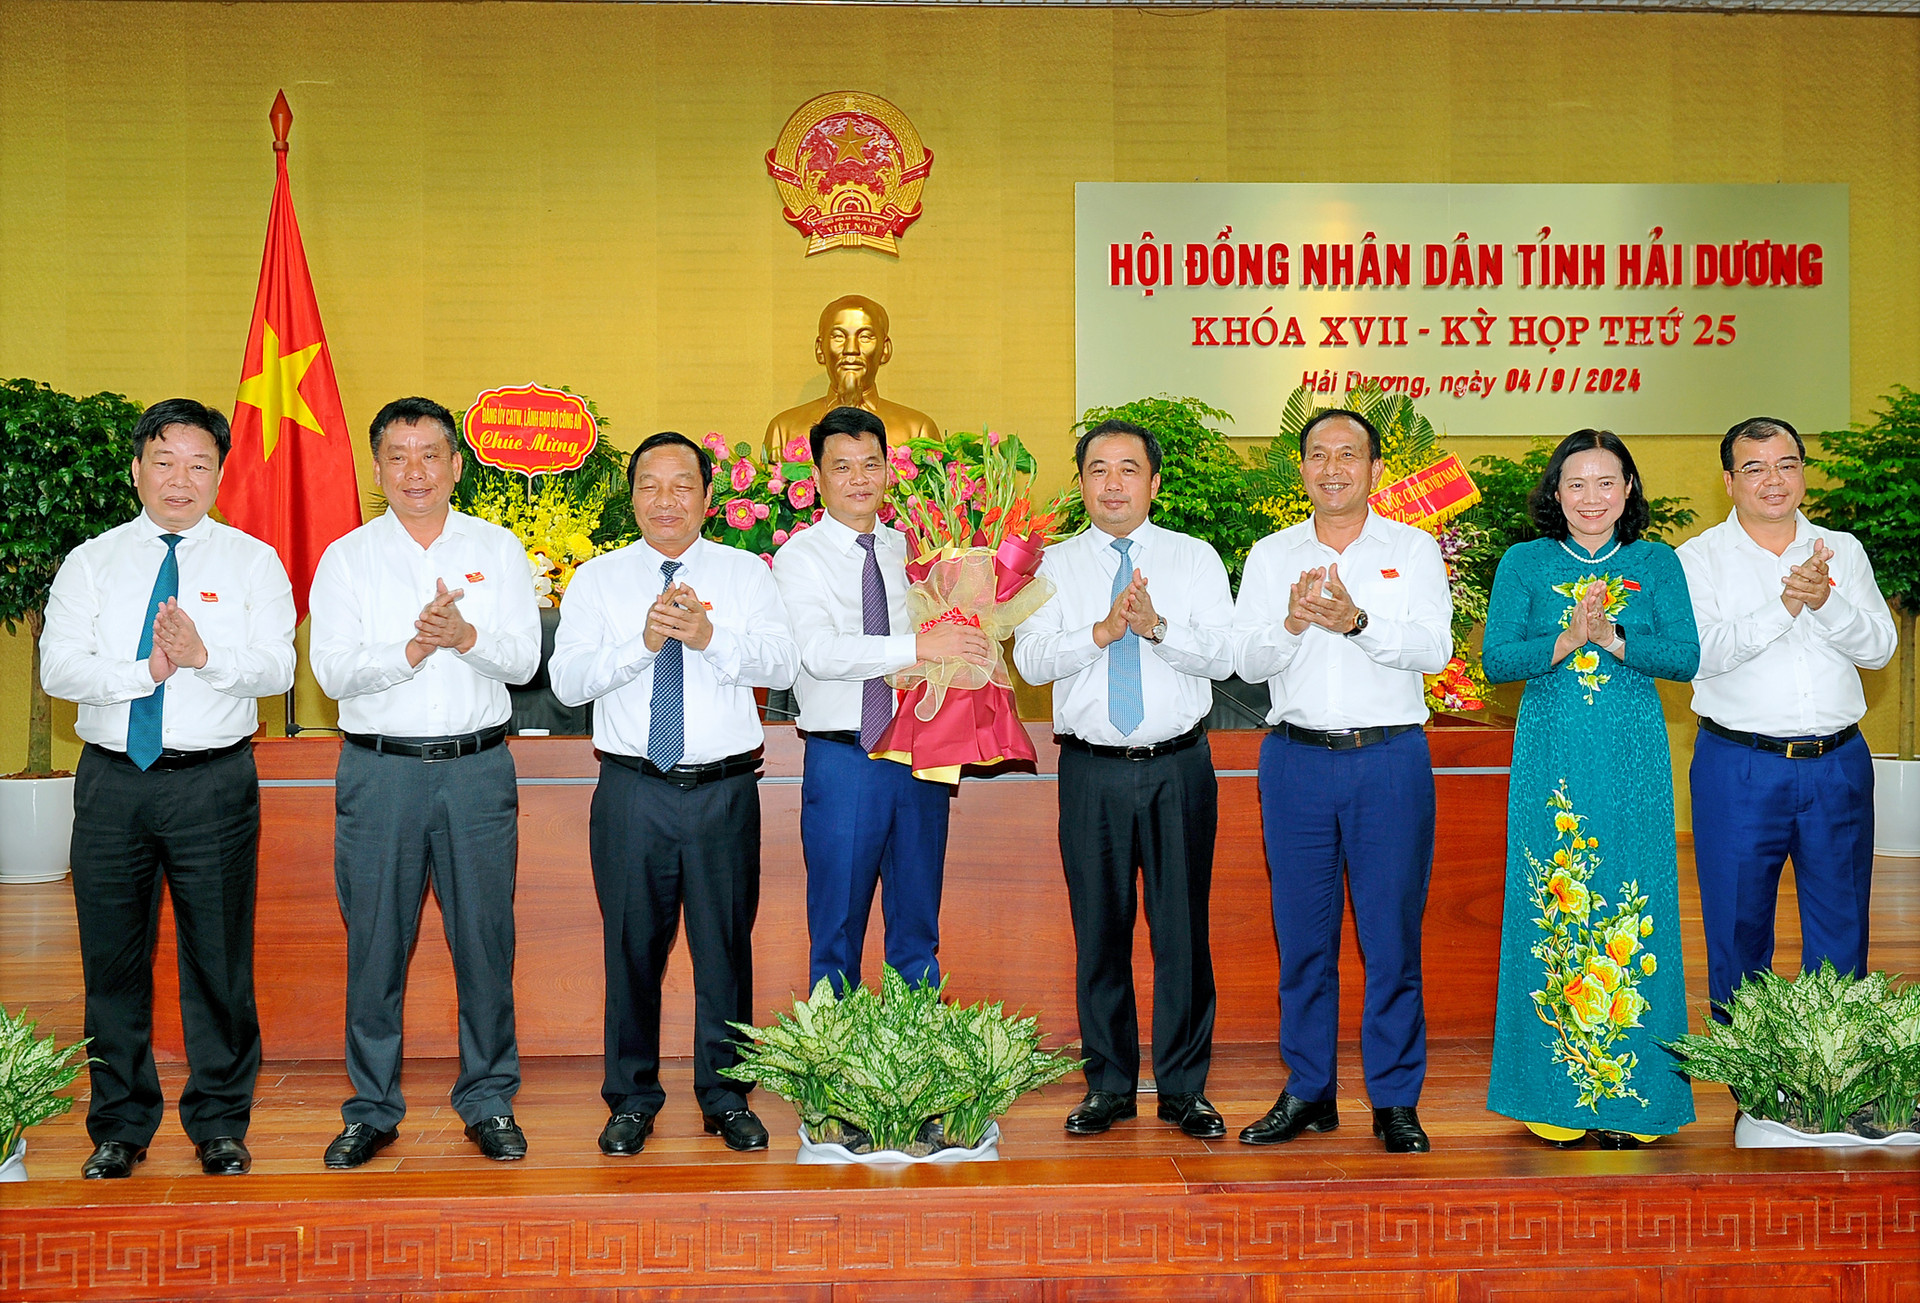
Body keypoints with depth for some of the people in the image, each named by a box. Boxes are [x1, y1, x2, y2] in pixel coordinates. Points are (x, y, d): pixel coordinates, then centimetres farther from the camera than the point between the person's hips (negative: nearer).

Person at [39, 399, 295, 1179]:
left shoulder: (252, 561, 5)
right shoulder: (91, 562, 8)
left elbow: (276, 668, -7)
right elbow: (58, 669, -3)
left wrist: (205, 656, -24)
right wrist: (147, 670, -16)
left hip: (214, 783, -2)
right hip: (111, 780, 2)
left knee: (217, 956, 4)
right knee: (113, 959, 8)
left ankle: (220, 1124, 16)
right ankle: (120, 1126, 21)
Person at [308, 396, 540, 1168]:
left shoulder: (498, 549, 8)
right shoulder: (347, 558, 6)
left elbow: (524, 658, 0)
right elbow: (333, 670, -4)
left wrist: (468, 636, -19)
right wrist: (413, 648, -19)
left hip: (478, 767, 1)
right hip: (379, 770, 0)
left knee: (485, 939, 4)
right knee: (375, 944, 4)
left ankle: (489, 1102, 17)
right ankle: (372, 1110, 17)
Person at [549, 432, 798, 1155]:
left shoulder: (746, 573, 6)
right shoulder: (597, 580, 6)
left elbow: (781, 665, -6)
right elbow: (567, 679, -5)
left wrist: (709, 636, -22)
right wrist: (644, 641, -19)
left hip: (725, 790, 0)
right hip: (631, 791, 0)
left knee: (725, 944, 6)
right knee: (632, 946, 7)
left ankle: (726, 1098, 21)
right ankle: (632, 1101, 21)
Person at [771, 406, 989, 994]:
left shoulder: (912, 550, 12)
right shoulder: (799, 558, -2)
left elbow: (949, 642, 15)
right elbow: (819, 652, -19)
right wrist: (917, 646, -26)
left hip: (921, 759, 4)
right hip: (842, 761, -4)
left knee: (917, 928, 12)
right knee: (836, 929, 5)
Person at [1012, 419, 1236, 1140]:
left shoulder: (1196, 558, 7)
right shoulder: (1055, 566, 9)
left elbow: (1223, 654, -4)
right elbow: (1030, 659, -4)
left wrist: (1157, 626, -19)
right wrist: (1104, 630, -17)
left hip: (1179, 768, 0)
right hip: (1092, 770, 1)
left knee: (1183, 930, 1)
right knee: (1099, 930, 5)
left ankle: (1184, 1089, 12)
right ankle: (1108, 1086, 17)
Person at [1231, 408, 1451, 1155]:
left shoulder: (1413, 549, 7)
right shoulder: (1271, 555, 12)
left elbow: (1434, 648, -6)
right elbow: (1246, 661, 3)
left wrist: (1357, 620, -21)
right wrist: (1292, 623, -16)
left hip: (1391, 762, -2)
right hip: (1296, 758, 2)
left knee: (1392, 932, 0)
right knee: (1301, 932, 5)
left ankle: (1396, 1100, 10)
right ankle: (1308, 1092, 17)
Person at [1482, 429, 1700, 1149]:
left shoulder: (1657, 563, 8)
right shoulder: (1524, 563, 6)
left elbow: (1685, 657, -1)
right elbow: (1496, 659, -3)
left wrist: (1611, 639, -15)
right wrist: (1567, 640, -17)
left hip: (1633, 760, 1)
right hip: (1550, 757, 0)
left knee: (1632, 912, 0)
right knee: (1550, 910, -1)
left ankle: (1629, 1099, 9)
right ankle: (1559, 1098, 8)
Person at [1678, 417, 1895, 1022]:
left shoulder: (1844, 551, 9)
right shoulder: (1699, 558, 0)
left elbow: (1879, 647, 0)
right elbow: (1698, 653, -13)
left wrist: (1825, 602, -18)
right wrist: (1783, 607, -21)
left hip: (1839, 765, 3)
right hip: (1738, 767, -2)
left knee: (1841, 930, 10)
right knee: (1737, 926, 7)